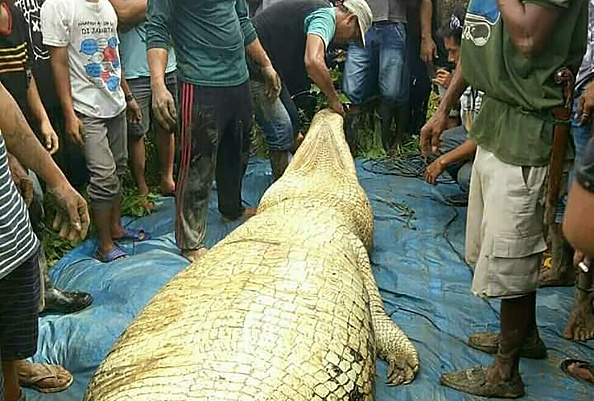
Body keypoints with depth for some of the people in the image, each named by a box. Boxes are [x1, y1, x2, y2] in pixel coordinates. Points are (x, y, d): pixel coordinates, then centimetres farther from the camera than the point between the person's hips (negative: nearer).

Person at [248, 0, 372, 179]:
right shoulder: (326, 16, -15)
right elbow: (313, 62, -33)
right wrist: (334, 99, -18)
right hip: (252, 69, -11)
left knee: (290, 119, 17)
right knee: (281, 128, -10)